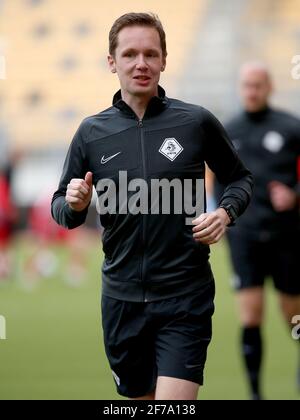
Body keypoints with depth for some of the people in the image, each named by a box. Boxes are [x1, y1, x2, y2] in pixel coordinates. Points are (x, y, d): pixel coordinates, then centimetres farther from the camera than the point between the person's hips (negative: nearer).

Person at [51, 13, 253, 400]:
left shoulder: (197, 122, -4)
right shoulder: (92, 132, 2)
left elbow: (240, 179, 10)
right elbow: (61, 209, 10)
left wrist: (225, 213, -11)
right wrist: (74, 205, -13)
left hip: (184, 297, -3)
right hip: (122, 296, 3)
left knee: (174, 403, -15)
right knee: (138, 395, 15)